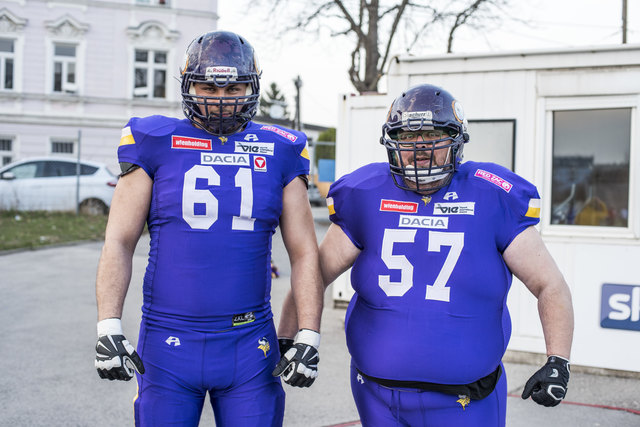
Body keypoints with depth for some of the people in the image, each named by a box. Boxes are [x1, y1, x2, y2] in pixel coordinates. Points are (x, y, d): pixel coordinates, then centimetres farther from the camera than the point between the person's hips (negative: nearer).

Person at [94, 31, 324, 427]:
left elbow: (305, 252, 5)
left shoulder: (278, 154, 4)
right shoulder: (157, 145, 1)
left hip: (249, 345, 1)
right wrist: (108, 329, -8)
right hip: (169, 344, -1)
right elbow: (119, 242, 0)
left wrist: (308, 338, -2)